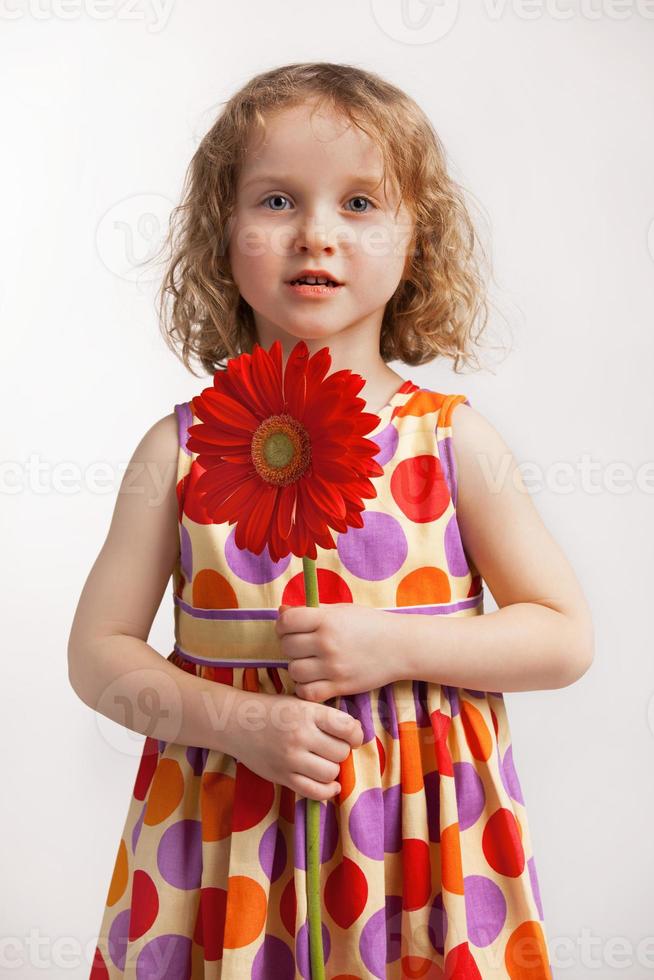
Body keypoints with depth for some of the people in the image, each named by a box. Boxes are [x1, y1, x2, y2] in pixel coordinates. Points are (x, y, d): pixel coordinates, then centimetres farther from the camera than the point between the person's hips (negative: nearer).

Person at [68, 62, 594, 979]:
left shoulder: (453, 437, -6)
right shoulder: (181, 449, -5)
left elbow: (565, 637, -3)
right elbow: (99, 652, -2)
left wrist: (395, 646, -16)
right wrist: (233, 717, -17)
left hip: (416, 831, 0)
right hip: (223, 827, 1)